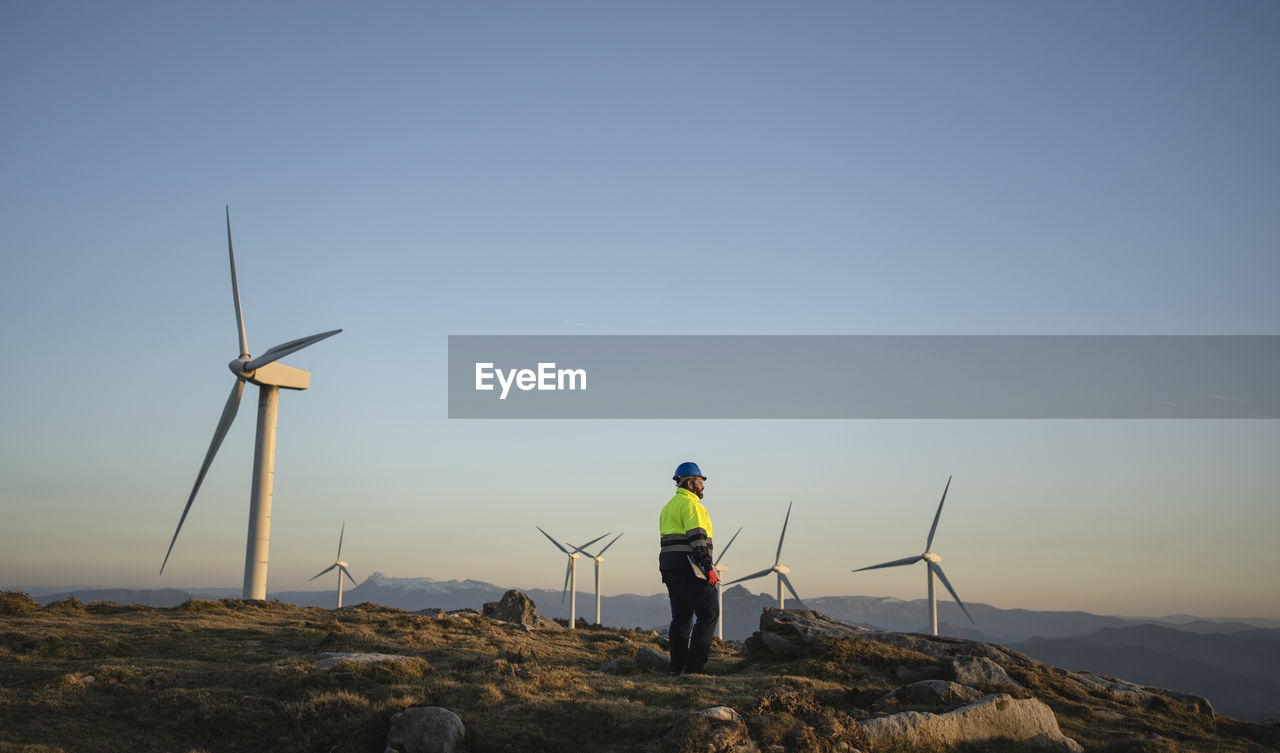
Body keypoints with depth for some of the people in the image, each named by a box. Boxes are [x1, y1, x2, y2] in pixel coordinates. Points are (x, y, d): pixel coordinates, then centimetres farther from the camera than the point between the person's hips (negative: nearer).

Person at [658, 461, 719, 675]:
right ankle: (693, 664, -12)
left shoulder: (669, 506, 21)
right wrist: (708, 568, -21)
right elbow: (697, 539, -19)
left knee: (681, 617, 11)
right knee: (708, 613, -6)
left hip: (670, 567, 10)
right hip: (689, 569, -10)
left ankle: (677, 666, 9)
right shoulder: (691, 505, -9)